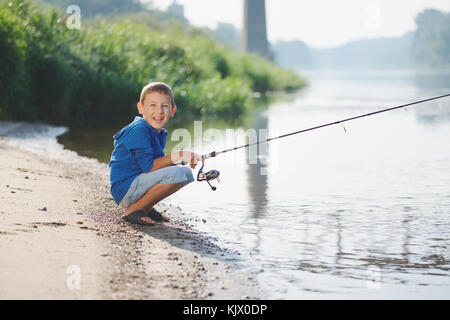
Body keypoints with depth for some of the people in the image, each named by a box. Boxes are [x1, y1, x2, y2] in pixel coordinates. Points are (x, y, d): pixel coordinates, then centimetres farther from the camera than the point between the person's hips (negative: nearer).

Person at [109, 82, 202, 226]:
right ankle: (133, 210, -13)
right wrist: (177, 156, -23)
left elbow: (159, 164, 11)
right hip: (125, 190, -10)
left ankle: (147, 207, 10)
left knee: (187, 174, 12)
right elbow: (148, 166, -23)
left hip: (139, 184, 10)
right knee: (177, 173, -25)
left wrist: (186, 158, -5)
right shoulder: (139, 130, -18)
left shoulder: (160, 133, 11)